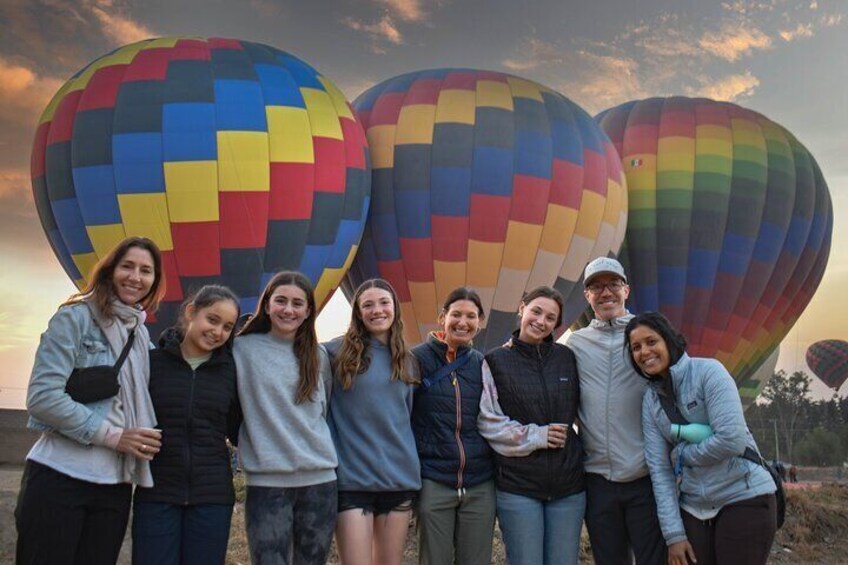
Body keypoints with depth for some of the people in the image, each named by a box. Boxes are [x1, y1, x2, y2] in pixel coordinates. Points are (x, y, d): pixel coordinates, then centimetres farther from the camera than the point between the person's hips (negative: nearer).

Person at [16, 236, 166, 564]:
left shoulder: (142, 336, 13)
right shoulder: (76, 317, -5)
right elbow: (42, 395, -15)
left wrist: (143, 439, 4)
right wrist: (112, 435, -15)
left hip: (115, 485, 6)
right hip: (60, 477, -6)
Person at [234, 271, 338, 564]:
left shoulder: (318, 356, 10)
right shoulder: (243, 349, -1)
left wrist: (321, 447, 11)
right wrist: (262, 446, -2)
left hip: (320, 479, 4)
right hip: (266, 481, -3)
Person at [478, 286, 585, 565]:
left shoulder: (567, 358, 8)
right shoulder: (496, 361, -1)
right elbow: (487, 421, -7)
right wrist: (535, 435, -12)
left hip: (568, 482, 3)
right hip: (517, 484, -3)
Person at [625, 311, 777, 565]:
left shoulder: (708, 371, -10)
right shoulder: (650, 400, 6)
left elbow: (732, 439, -21)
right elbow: (659, 469, 2)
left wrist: (681, 454, -6)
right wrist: (673, 534, -4)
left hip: (745, 498, -5)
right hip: (693, 508, 5)